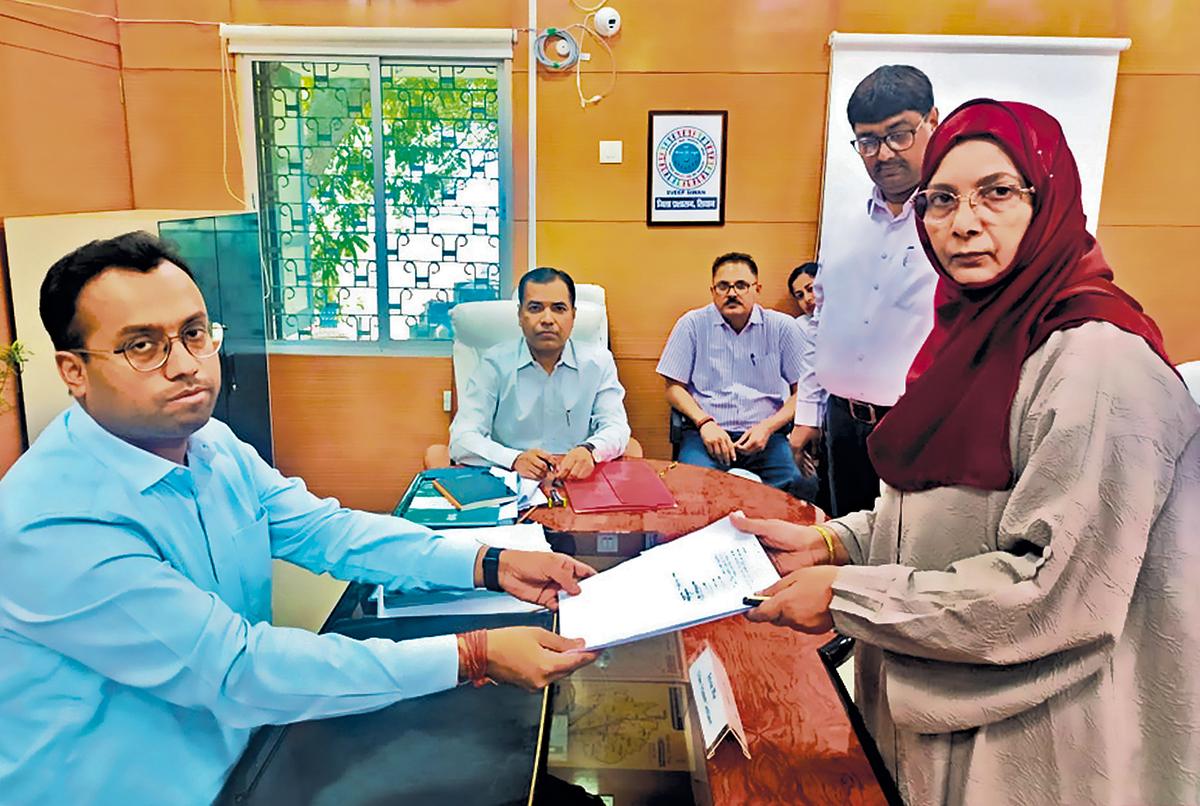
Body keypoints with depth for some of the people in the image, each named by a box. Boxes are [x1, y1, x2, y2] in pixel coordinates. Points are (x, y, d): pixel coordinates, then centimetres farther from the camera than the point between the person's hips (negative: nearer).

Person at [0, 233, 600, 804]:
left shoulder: (214, 445, -2)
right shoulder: (50, 523, -26)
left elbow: (327, 528, -2)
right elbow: (235, 668, -28)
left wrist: (491, 565, -14)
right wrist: (473, 655, -30)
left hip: (236, 745, 6)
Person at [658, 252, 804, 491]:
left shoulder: (782, 327, 8)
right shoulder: (692, 324, 7)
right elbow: (674, 388, 7)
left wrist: (768, 427, -7)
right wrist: (704, 422, -9)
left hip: (765, 435, 1)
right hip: (707, 432, -1)